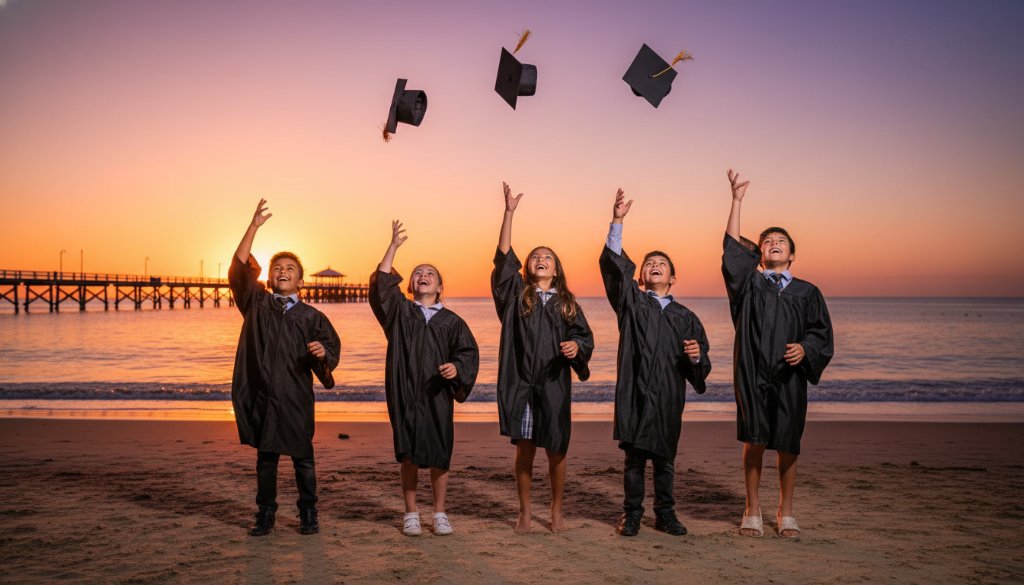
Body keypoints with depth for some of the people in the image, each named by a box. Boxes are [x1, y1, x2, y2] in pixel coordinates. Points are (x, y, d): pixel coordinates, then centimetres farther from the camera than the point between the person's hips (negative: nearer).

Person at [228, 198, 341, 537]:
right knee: (265, 458, 9)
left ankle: (308, 514, 16)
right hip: (261, 394, 1)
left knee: (302, 458, 3)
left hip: (295, 397, -1)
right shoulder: (256, 303, 9)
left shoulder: (311, 317, 6)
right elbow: (239, 268, 0)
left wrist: (323, 352, -25)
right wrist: (254, 226, -7)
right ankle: (265, 515, 18)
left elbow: (332, 350, 0)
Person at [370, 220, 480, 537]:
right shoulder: (400, 311, 9)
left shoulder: (451, 321, 9)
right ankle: (411, 514, 15)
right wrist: (393, 246, -10)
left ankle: (439, 514, 16)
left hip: (437, 395, 0)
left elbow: (469, 352, 5)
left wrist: (456, 367, -16)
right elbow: (381, 284, -5)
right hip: (405, 393, 0)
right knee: (408, 456, 4)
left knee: (439, 456, 2)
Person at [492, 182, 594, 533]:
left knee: (556, 452, 5)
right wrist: (509, 212, -11)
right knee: (524, 449, 5)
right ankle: (525, 512, 18)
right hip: (521, 383, -1)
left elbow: (585, 337, 9)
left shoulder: (567, 303, 9)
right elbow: (504, 257, -5)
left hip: (554, 385, 1)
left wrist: (575, 346, -16)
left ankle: (556, 511, 23)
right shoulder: (516, 294, 6)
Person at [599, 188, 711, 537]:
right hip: (636, 392, -2)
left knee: (665, 459, 10)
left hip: (669, 395, 2)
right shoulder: (631, 301, 7)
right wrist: (617, 221, -17)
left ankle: (665, 514, 22)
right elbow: (613, 265, -8)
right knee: (634, 457, 2)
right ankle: (632, 515, 14)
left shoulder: (685, 317, 12)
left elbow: (702, 365, 11)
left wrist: (697, 356, -14)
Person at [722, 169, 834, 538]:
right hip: (752, 374, -1)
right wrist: (737, 201, -8)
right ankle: (753, 511, 13)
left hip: (790, 376, 1)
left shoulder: (807, 293, 11)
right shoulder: (749, 283, 8)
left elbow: (822, 332, 8)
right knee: (754, 442, 1)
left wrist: (805, 349, -14)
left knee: (788, 446, 6)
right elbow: (732, 247, -3)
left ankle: (785, 513, 21)